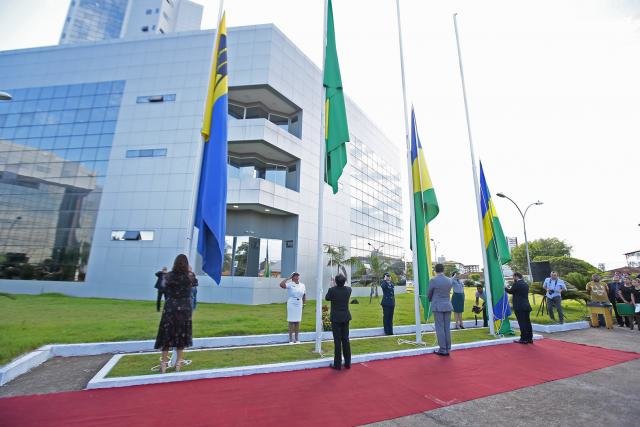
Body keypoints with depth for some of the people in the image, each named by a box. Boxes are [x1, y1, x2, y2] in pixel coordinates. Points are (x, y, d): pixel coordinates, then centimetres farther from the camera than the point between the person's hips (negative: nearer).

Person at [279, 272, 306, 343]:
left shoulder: (302, 285, 6)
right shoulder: (290, 284, -10)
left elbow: (304, 295, 15)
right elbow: (281, 284, -27)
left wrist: (304, 303, 8)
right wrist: (288, 278, -21)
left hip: (299, 305, 4)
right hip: (291, 304, -4)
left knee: (297, 322, 10)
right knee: (291, 321, 2)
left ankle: (296, 338, 21)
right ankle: (291, 339, 12)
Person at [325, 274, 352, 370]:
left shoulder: (332, 289, -17)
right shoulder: (348, 289, -6)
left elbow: (327, 298, 2)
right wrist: (338, 285, 22)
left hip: (336, 318, -4)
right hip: (346, 318, 4)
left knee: (337, 341, 3)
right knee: (346, 340, 13)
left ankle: (337, 364, 11)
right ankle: (347, 363, 22)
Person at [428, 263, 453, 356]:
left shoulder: (433, 280, -11)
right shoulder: (449, 280, 3)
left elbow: (429, 294, 0)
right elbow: (448, 292, 12)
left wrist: (430, 300, 21)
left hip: (437, 306, -5)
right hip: (448, 305, 5)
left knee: (440, 328, 1)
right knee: (447, 328, 10)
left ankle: (442, 350, 5)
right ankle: (447, 349, 16)